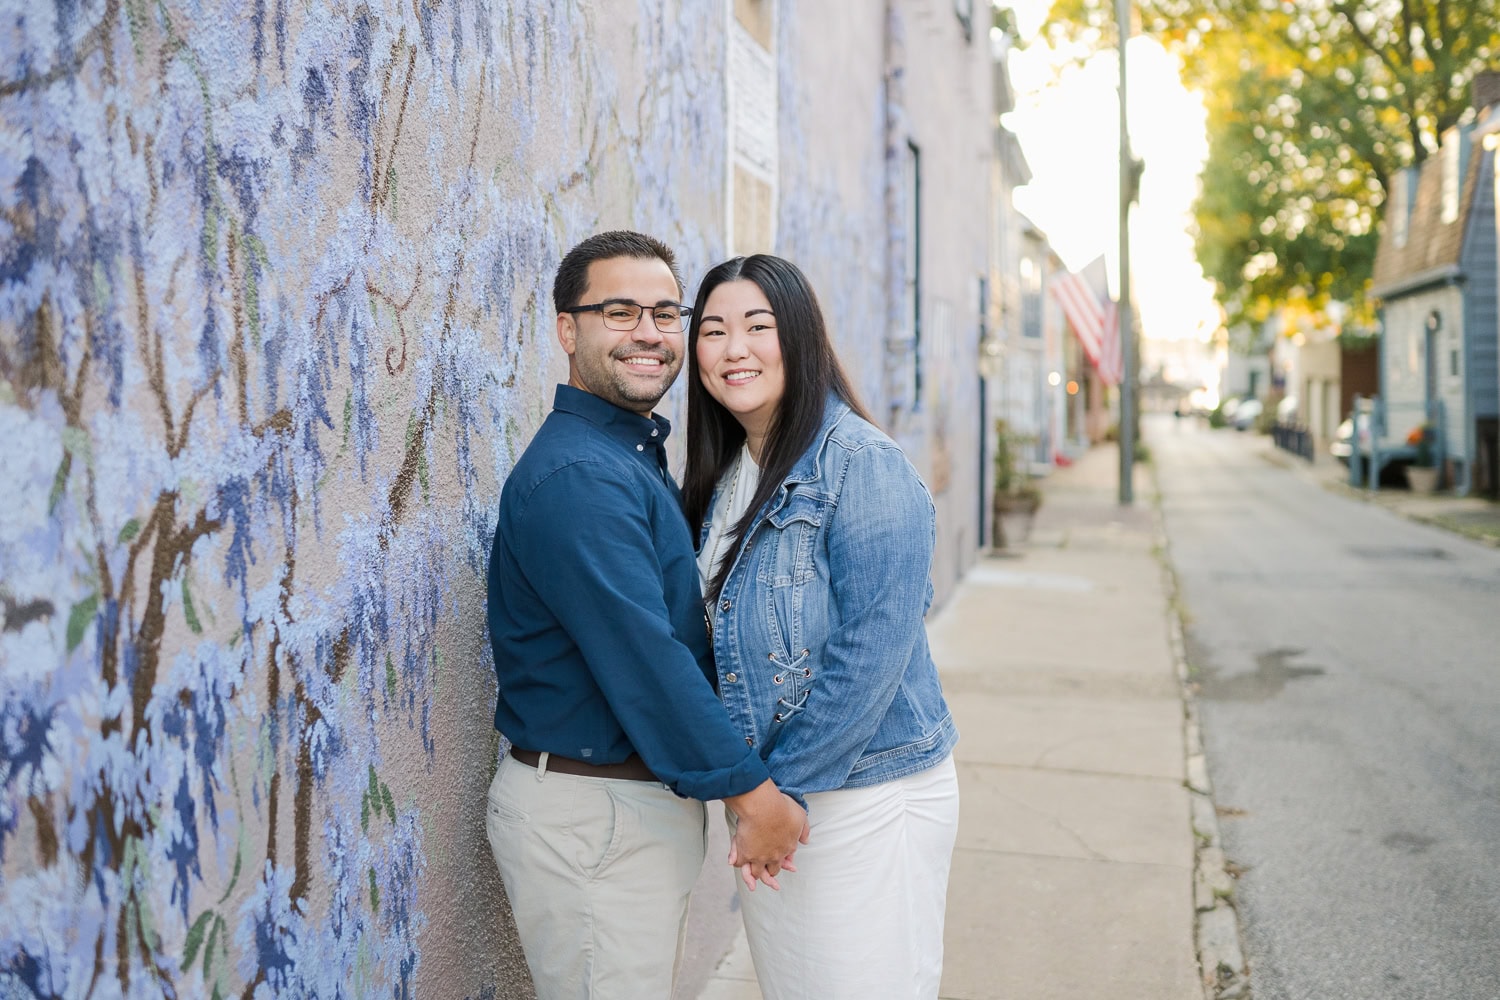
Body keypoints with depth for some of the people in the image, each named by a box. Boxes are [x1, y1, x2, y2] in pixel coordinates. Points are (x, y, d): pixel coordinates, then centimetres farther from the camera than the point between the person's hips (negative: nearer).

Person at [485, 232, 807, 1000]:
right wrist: (750, 790, -19)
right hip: (588, 814, -10)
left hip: (648, 792, 10)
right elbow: (641, 657, -25)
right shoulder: (575, 476, -20)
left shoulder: (637, 456, 13)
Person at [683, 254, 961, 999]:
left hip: (867, 798, -7)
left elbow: (869, 655, -20)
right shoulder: (720, 477, 7)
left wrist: (784, 785, -16)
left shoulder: (865, 467, -16)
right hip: (764, 796, 7)